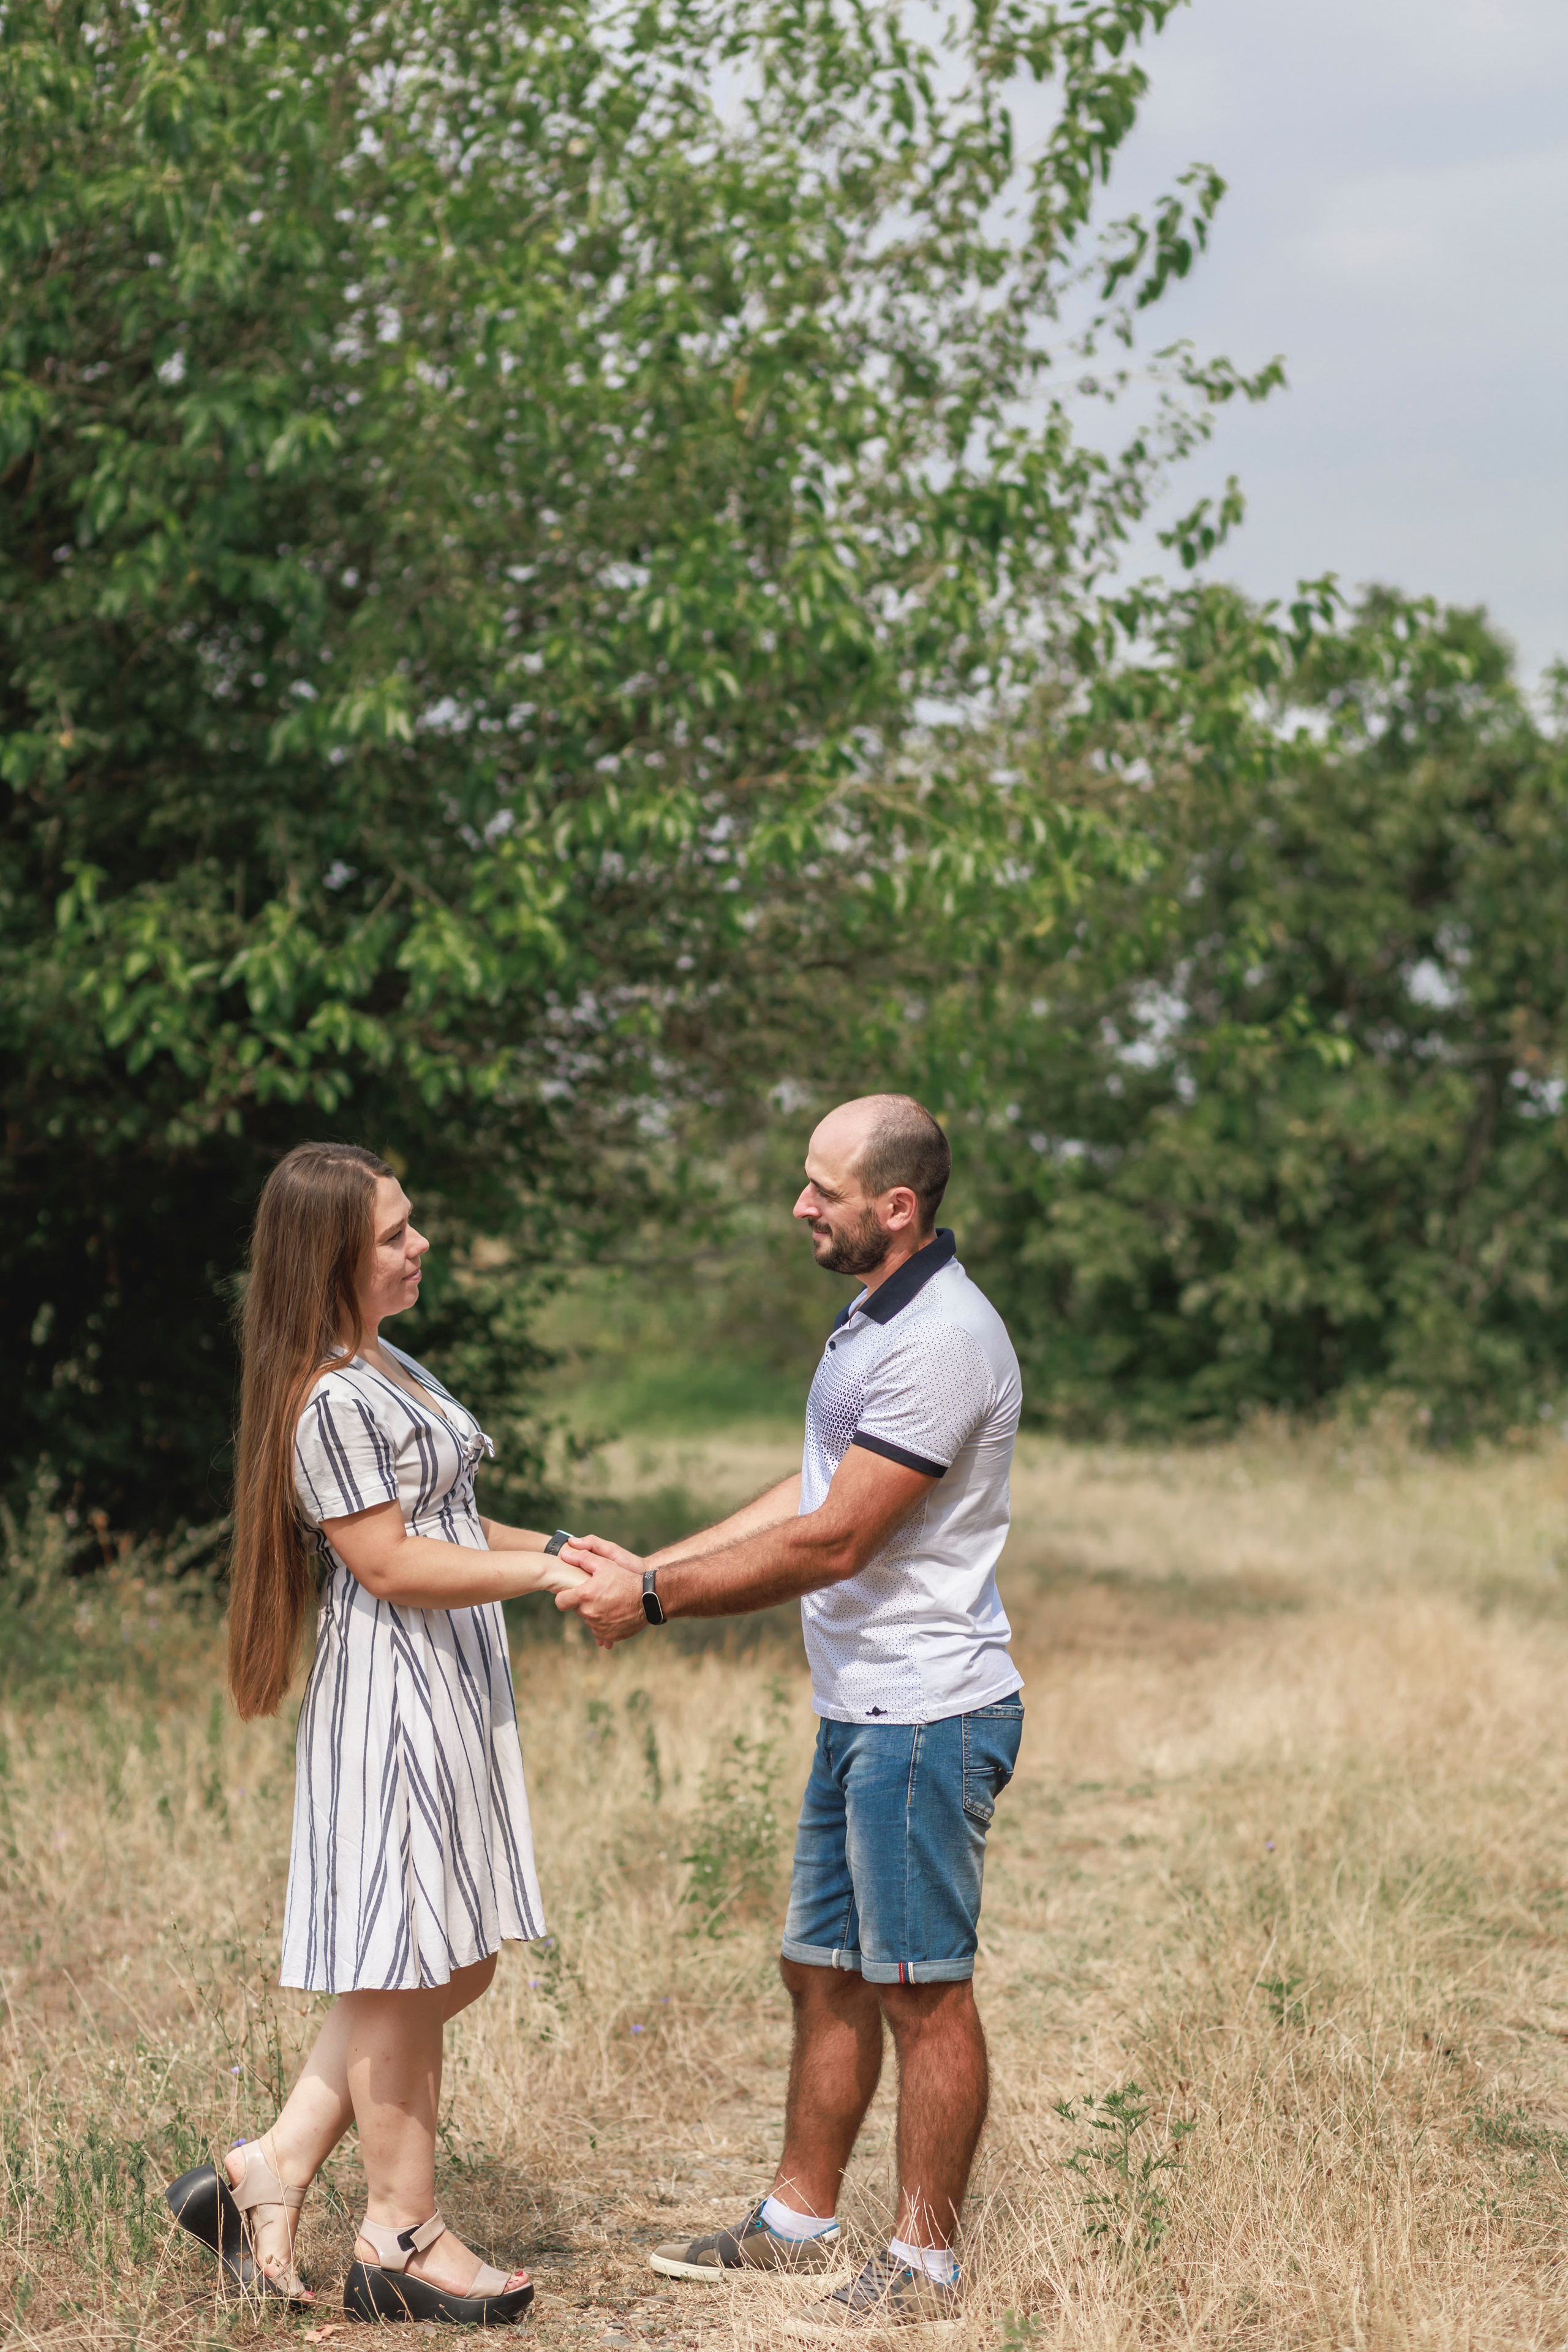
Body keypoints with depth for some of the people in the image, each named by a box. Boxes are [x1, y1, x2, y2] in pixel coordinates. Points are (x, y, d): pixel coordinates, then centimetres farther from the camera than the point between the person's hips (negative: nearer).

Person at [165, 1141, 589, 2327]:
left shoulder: (386, 1366, 12)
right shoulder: (332, 1401, -19)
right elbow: (389, 1565, -19)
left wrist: (550, 1544, 8)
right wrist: (539, 1573, -18)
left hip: (452, 1692, 10)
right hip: (393, 1701, -10)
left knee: (455, 1968, 14)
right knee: (402, 1978, 2)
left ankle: (273, 2171, 20)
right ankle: (404, 2239, 15)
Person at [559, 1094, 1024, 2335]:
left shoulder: (945, 1340, -21)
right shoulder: (876, 1316, 13)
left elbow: (833, 1542, -22)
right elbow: (808, 1494, 17)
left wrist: (657, 1602, -14)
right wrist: (650, 1564, 10)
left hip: (927, 1716, -10)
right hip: (861, 1709, 10)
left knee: (924, 1992, 0)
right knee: (826, 1971, 17)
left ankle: (926, 2261, 11)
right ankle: (799, 2220, 28)